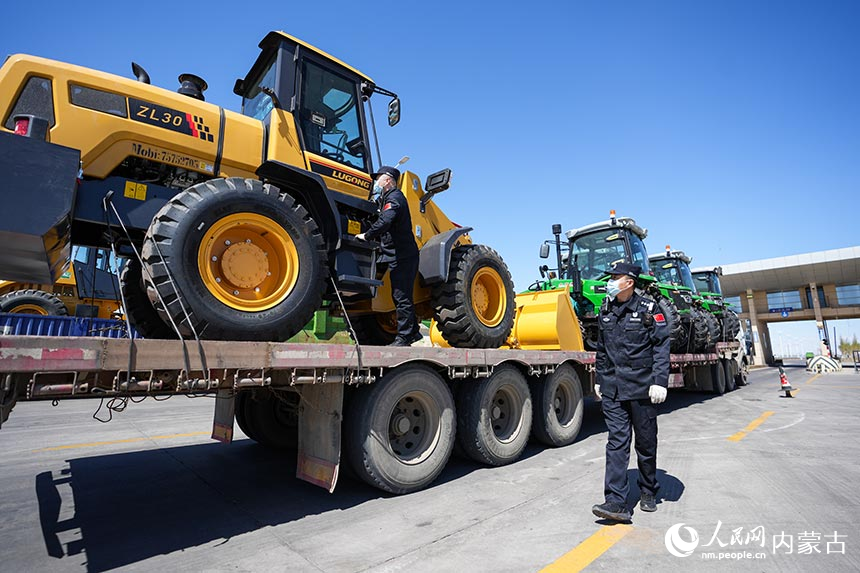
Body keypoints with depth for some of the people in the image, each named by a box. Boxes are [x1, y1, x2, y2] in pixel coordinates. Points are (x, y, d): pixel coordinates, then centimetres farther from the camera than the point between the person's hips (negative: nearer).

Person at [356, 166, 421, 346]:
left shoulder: (394, 198, -10)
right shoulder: (390, 198, 24)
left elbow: (384, 222, -27)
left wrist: (366, 236, -17)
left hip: (402, 256, -10)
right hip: (400, 255, 10)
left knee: (401, 297, -7)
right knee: (401, 296, 13)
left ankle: (403, 337, -2)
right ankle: (413, 332, 22)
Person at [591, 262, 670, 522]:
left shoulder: (649, 309, -3)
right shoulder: (606, 311, 11)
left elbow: (661, 347, -7)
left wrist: (660, 381, -15)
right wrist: (599, 380, 18)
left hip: (641, 386, -3)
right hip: (612, 388, 3)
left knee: (646, 442, 12)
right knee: (616, 442, -1)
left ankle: (648, 493, 32)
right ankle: (616, 502, 0)